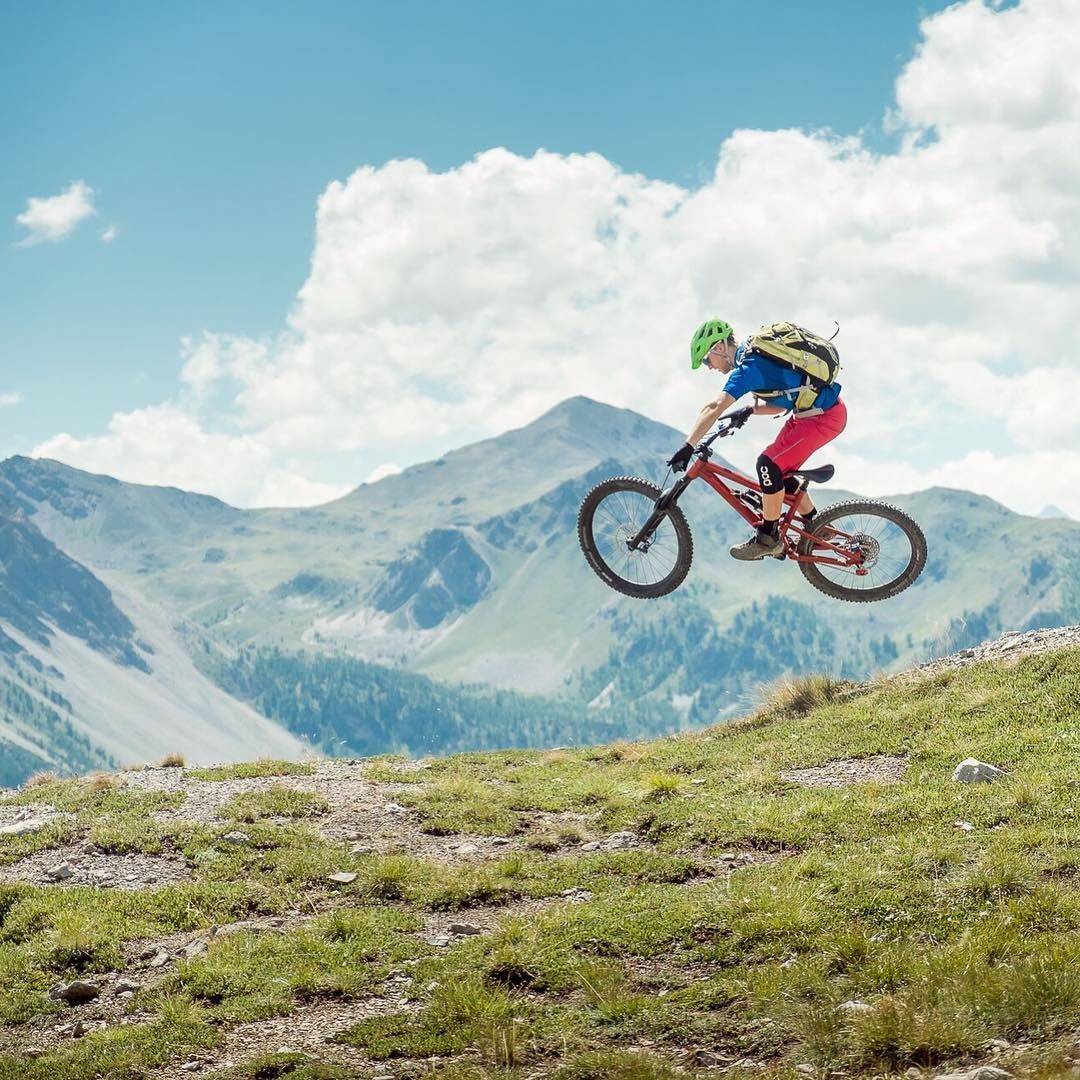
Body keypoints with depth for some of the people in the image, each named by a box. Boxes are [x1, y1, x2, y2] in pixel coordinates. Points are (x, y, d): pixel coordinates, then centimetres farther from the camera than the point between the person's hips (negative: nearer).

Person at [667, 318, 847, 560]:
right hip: (811, 410, 10)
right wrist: (750, 410, 2)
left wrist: (688, 447, -37)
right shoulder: (755, 354, 10)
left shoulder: (749, 367, -21)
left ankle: (768, 538, -4)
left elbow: (714, 408, -33)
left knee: (769, 464, -16)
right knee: (780, 473, 14)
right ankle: (815, 527, 28)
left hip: (826, 417, -10)